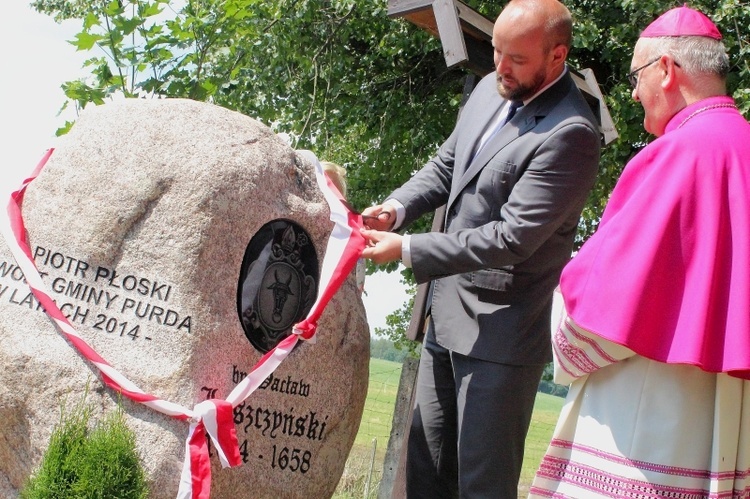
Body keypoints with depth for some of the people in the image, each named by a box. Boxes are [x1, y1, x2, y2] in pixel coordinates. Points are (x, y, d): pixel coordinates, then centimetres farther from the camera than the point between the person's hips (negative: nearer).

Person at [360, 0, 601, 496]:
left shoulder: (571, 134, -20)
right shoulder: (489, 90, 7)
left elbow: (511, 238, -23)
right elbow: (445, 165, 16)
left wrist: (407, 249, -21)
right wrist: (396, 207, -3)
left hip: (501, 334, -8)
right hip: (448, 316, 8)